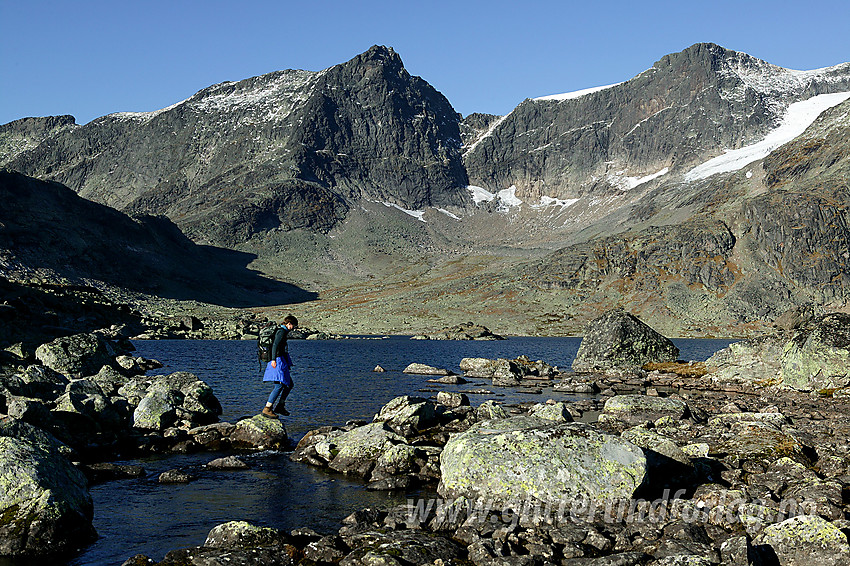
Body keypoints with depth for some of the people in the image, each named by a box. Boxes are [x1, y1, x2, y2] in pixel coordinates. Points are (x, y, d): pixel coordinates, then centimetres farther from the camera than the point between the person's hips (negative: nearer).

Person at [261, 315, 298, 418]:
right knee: (279, 385, -18)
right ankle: (267, 409, -22)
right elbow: (275, 345, -22)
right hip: (278, 360, -11)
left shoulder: (281, 331, 22)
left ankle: (280, 406, 20)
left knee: (289, 384, 15)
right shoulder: (282, 331, -9)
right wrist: (273, 359, -31)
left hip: (281, 362, 11)